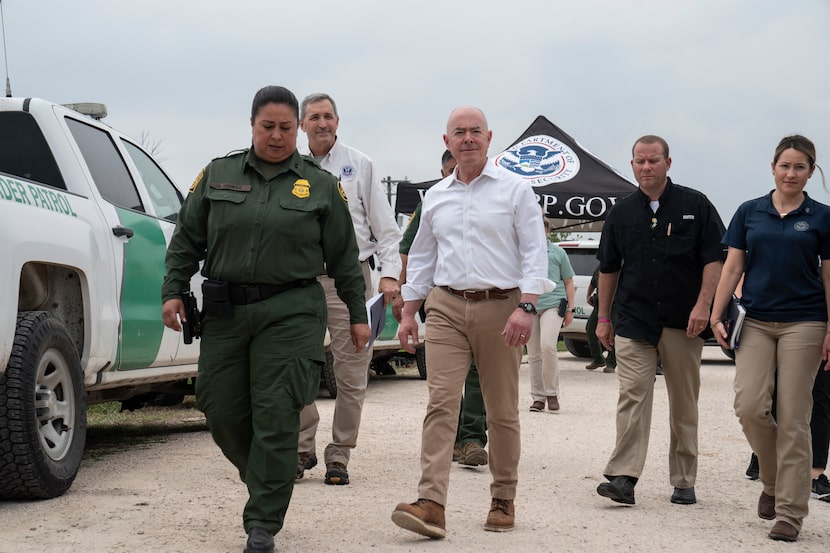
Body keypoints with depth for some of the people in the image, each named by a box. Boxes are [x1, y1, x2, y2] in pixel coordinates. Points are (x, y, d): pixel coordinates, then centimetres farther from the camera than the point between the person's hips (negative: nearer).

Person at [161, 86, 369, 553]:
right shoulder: (218, 175, 9)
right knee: (221, 409, 5)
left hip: (290, 313, -2)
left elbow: (344, 256, 9)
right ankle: (266, 483, 32)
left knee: (275, 417, -6)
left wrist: (358, 314, 8)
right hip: (225, 312, 3)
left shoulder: (320, 185, 6)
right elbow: (187, 238, 12)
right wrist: (173, 291, 2)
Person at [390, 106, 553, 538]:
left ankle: (503, 501, 18)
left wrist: (525, 308, -16)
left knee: (502, 412, 5)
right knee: (440, 403, -10)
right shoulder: (436, 197, 14)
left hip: (500, 306, -2)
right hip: (447, 307, 3)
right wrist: (408, 313, 15)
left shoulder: (514, 190, 1)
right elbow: (421, 259, 20)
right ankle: (431, 504, -16)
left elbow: (534, 253, -5)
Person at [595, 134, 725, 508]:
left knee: (684, 404, 6)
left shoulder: (695, 206, 2)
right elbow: (608, 267, 15)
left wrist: (703, 305, -11)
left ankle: (684, 482, 14)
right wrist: (603, 316, 13)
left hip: (683, 322, -1)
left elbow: (714, 259, 0)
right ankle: (623, 477, -14)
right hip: (633, 319, 1)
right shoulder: (621, 212, 10)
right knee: (632, 395, -10)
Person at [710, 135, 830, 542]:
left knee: (793, 418, -2)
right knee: (749, 406, -11)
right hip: (756, 322, 2)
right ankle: (772, 480, 16)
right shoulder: (749, 212, 8)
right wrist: (716, 315, 0)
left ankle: (789, 512, 5)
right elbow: (732, 268, 8)